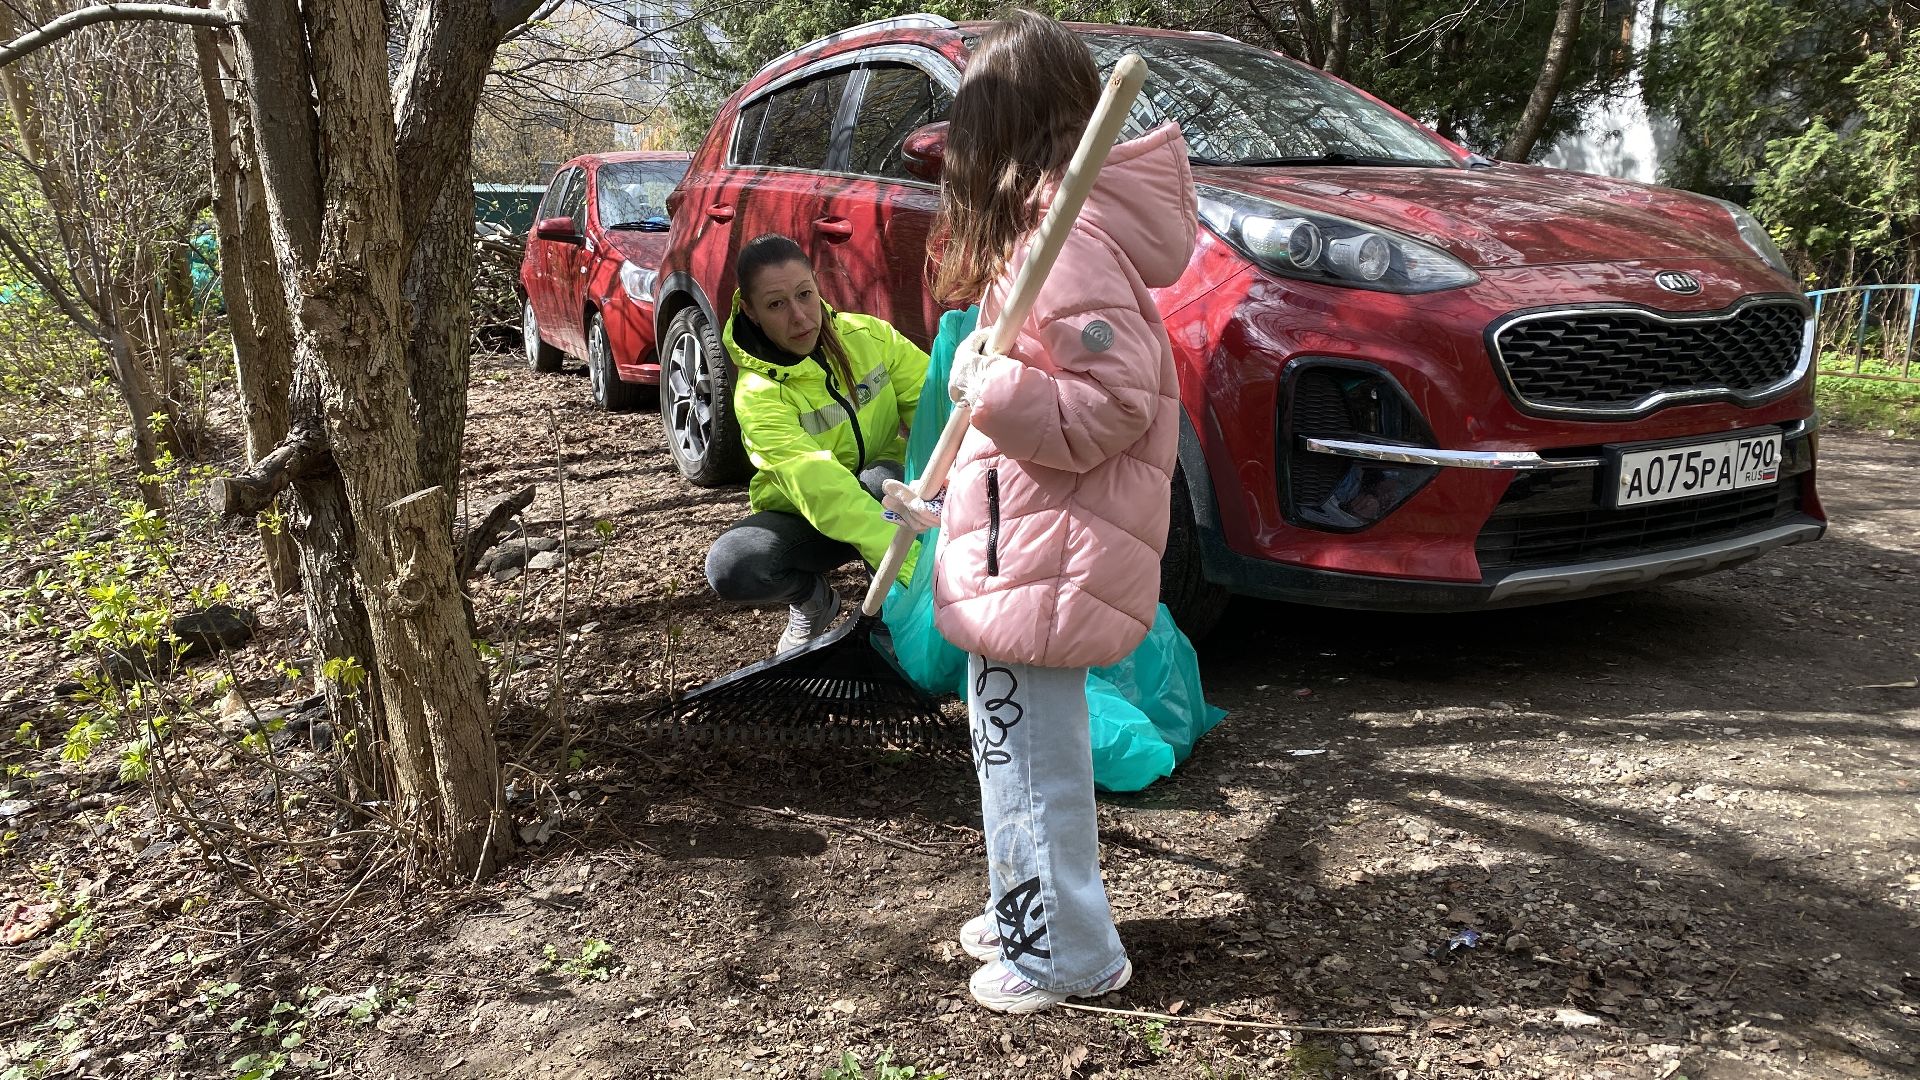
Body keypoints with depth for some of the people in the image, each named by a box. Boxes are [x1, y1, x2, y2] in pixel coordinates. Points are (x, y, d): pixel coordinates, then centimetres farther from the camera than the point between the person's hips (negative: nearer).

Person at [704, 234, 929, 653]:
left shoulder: (870, 336, -11)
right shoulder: (758, 394, -22)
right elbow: (817, 487, -35)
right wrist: (909, 559, -48)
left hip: (890, 501, 1)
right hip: (808, 521, -1)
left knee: (883, 477, -35)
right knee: (729, 567, -29)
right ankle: (813, 599, 3)